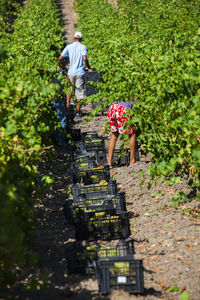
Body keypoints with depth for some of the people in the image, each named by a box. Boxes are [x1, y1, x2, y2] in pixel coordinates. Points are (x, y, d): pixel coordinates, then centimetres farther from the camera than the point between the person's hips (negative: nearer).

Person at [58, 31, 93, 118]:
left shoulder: (69, 46, 3)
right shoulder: (83, 47, -3)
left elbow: (60, 58, 3)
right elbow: (85, 58, -19)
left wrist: (58, 66, 20)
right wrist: (88, 68, -6)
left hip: (71, 72, 2)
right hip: (80, 73, -2)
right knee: (79, 92, 5)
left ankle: (67, 105, 10)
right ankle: (77, 112, 7)